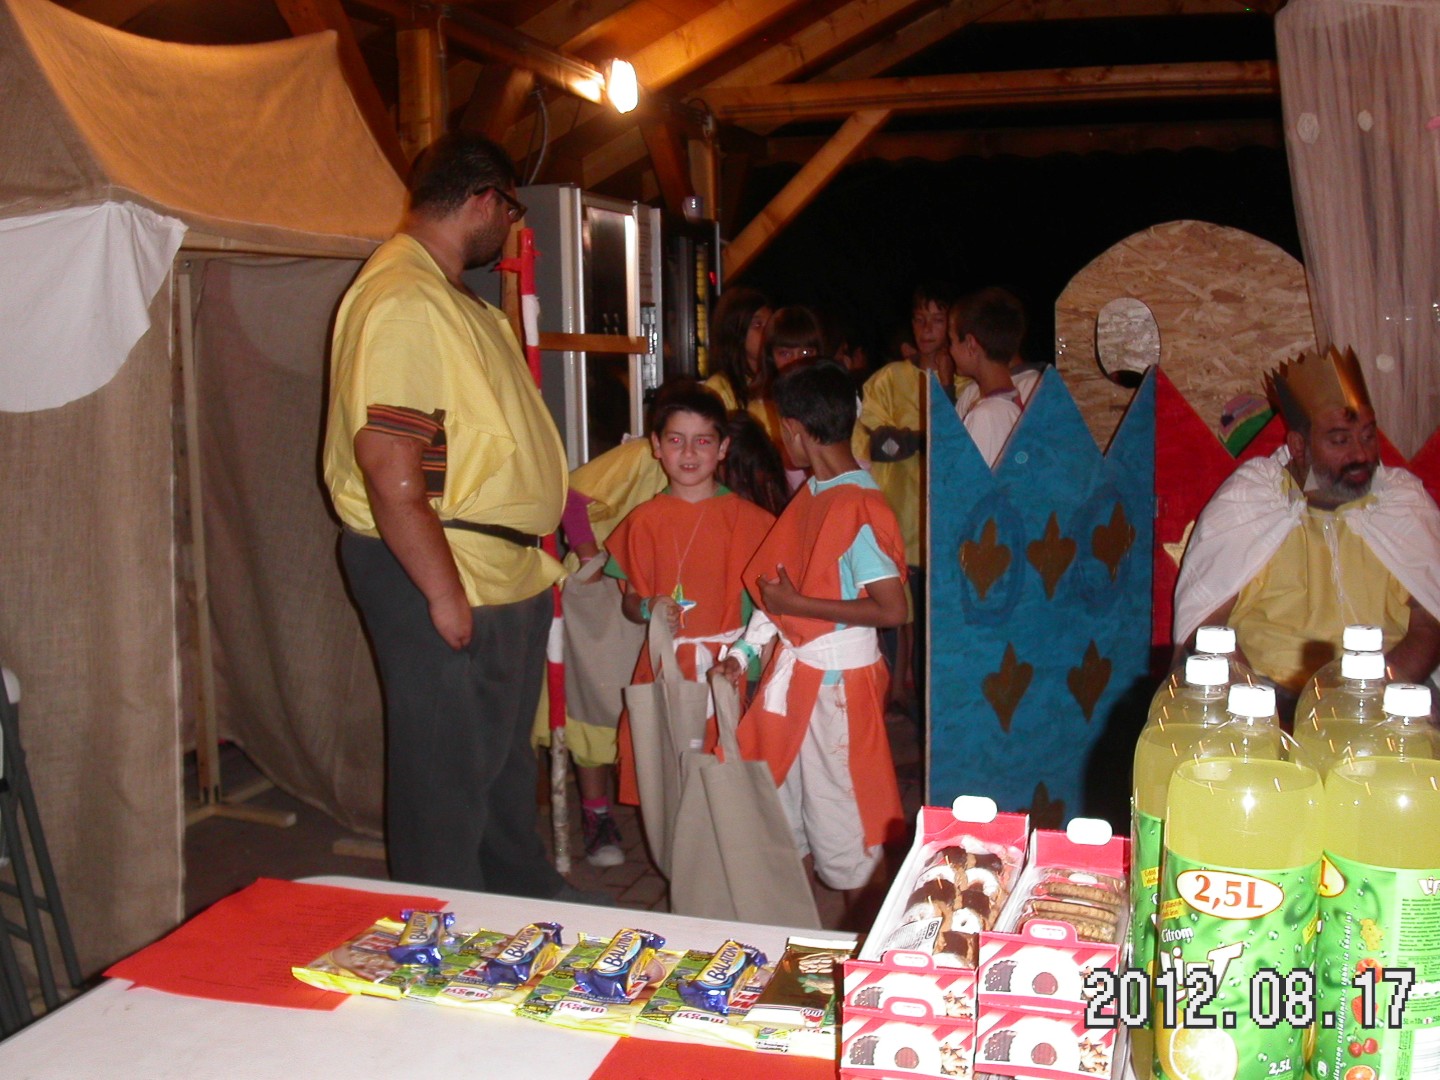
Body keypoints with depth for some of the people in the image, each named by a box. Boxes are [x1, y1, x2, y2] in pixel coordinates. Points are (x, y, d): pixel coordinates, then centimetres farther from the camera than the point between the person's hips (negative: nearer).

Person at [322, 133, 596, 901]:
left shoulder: (449, 296, 16)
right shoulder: (402, 300, -19)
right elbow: (389, 464, -26)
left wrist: (549, 496, 24)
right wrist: (442, 592, -25)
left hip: (504, 570, 11)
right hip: (445, 573, -11)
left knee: (505, 750, 23)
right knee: (448, 767, 3)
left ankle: (523, 890, 41)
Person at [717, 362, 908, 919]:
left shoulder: (859, 509, -20)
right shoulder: (812, 494, 7)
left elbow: (893, 608, -25)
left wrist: (796, 604, -19)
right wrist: (746, 648, 6)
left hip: (839, 679, -9)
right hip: (794, 670, 9)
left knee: (845, 820, 3)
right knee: (789, 800, 19)